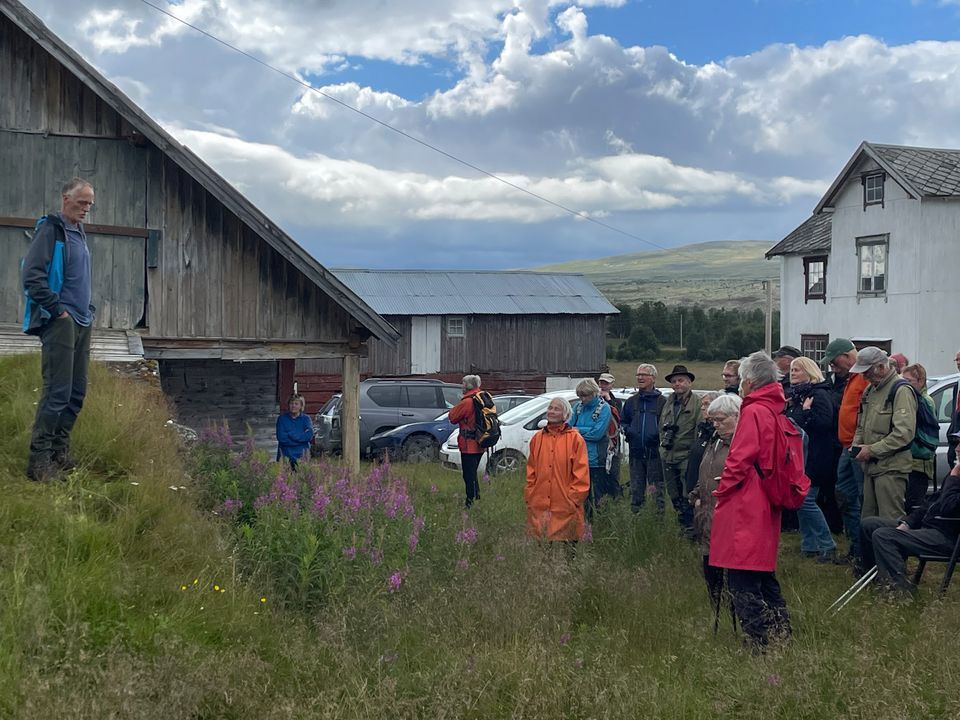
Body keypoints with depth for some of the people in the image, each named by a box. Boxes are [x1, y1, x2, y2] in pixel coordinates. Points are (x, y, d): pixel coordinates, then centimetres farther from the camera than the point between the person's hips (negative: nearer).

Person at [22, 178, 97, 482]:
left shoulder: (79, 233, 18)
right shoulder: (50, 229, -9)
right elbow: (32, 275, -17)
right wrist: (58, 309, -15)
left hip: (81, 323, 9)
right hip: (60, 322, -9)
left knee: (76, 391, 11)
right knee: (57, 391, -12)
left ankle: (60, 451, 20)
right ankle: (39, 459, -8)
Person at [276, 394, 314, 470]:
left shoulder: (306, 418, 7)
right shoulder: (282, 418, 5)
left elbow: (309, 435, -9)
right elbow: (281, 437, -8)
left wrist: (290, 435, -10)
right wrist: (302, 436, -9)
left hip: (302, 454, 0)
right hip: (285, 454, 0)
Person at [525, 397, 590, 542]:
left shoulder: (575, 439, -1)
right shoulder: (537, 438, 11)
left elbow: (581, 473, -3)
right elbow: (530, 471, 14)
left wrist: (573, 499, -8)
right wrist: (529, 495, 7)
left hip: (565, 508, -4)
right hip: (538, 507, 4)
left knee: (565, 539, 1)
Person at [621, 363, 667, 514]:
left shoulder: (662, 402, -1)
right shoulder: (631, 402, 13)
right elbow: (623, 422, 19)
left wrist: (658, 434, -15)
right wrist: (628, 431, 0)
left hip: (655, 452, -4)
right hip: (636, 452, 4)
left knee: (657, 488, -1)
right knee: (636, 490, 9)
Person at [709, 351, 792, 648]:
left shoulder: (754, 412, -14)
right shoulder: (776, 411, 12)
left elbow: (740, 459, -17)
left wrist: (722, 491, -6)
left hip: (746, 504, -9)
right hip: (768, 505, 9)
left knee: (741, 579, -6)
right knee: (764, 571, 18)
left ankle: (759, 638, -6)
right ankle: (780, 631, 23)